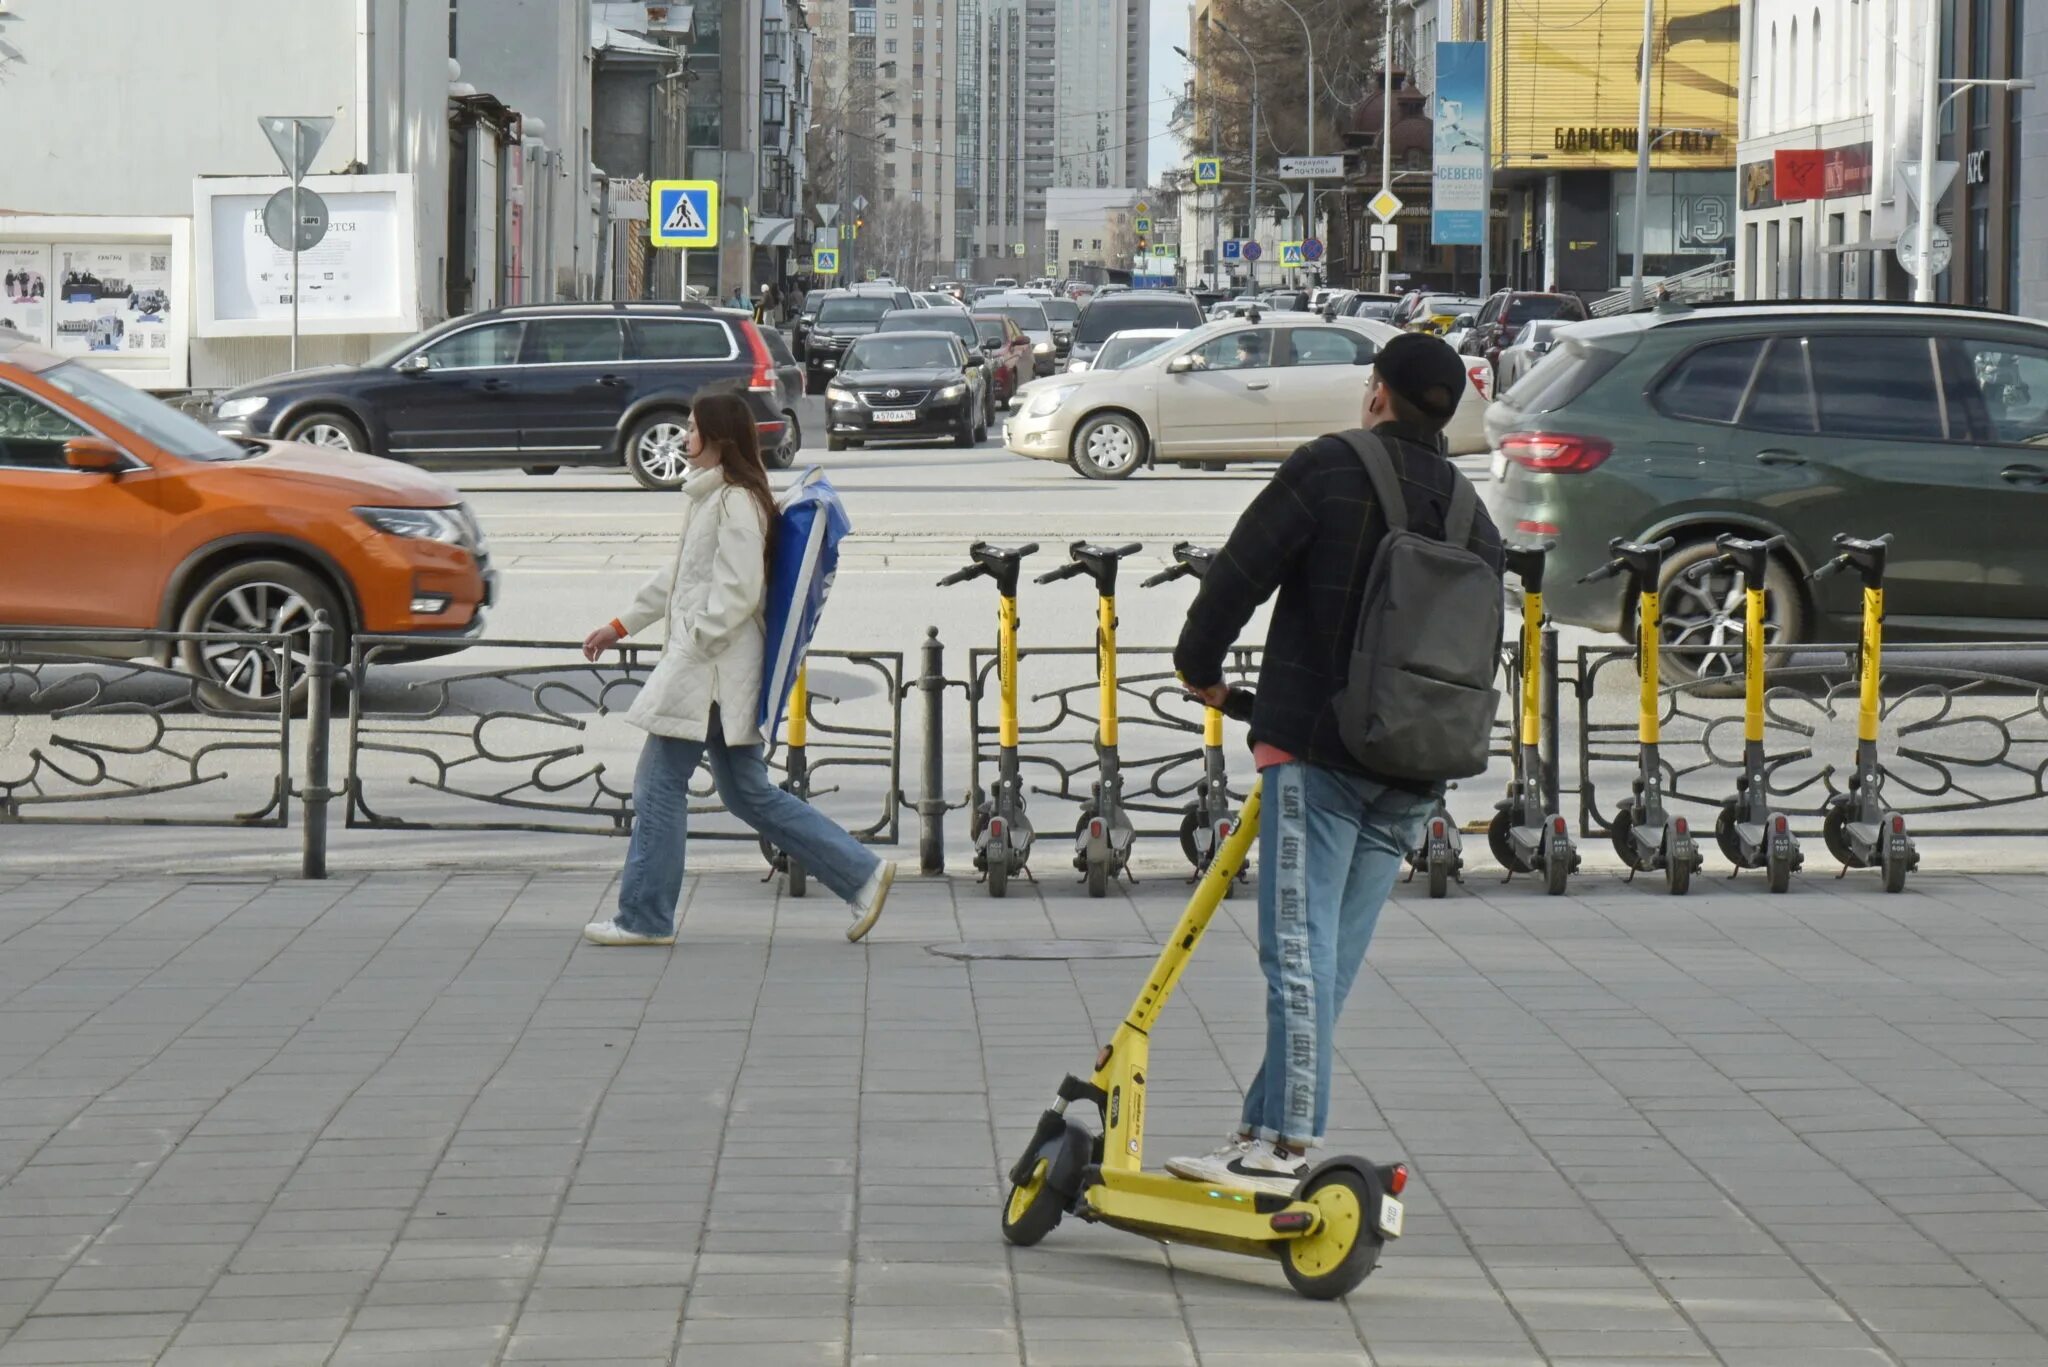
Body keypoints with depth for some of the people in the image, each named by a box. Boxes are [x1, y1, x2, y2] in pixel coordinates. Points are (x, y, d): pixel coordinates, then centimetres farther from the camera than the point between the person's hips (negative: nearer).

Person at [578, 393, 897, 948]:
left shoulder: (736, 502, -14)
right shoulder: (709, 498, 17)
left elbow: (738, 591, -21)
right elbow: (677, 575, 26)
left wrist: (690, 647, -20)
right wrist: (620, 626, 26)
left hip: (713, 669, -10)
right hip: (704, 668, 10)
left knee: (659, 786, -3)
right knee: (748, 793, 11)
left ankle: (646, 917, 4)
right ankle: (861, 873, 10)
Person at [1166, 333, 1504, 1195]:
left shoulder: (1330, 469, -3)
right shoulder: (1474, 517, 14)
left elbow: (1240, 573, -4)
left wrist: (1200, 664, 13)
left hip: (1318, 746, -6)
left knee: (1300, 947, -10)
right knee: (1335, 954, 10)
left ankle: (1285, 1146, -17)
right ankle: (1266, 1126, 14)